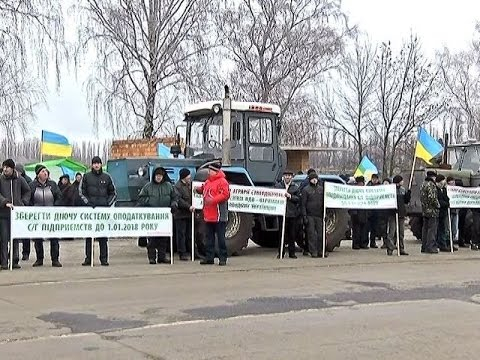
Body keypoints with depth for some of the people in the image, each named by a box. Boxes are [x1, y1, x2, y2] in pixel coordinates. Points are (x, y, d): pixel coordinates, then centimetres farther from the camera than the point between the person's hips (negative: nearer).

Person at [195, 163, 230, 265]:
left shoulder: (222, 182, -10)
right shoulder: (208, 182, 17)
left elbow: (225, 194, -19)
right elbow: (204, 190, 31)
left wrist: (213, 200, -24)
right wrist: (199, 189, 9)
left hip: (219, 216, -9)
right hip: (208, 216, 9)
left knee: (221, 238, -2)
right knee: (209, 238, 12)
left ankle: (222, 258, 3)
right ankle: (209, 257, 19)